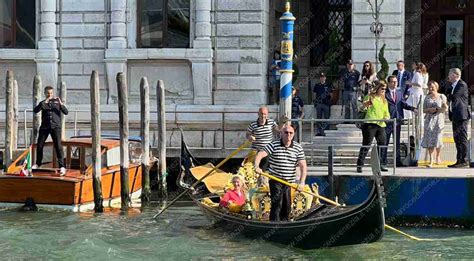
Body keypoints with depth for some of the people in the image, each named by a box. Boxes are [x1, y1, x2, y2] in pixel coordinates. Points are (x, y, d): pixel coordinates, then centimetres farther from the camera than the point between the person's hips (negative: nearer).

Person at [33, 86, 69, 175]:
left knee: (58, 146, -13)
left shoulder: (57, 101, 11)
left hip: (55, 126, -2)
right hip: (44, 127, 2)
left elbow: (66, 112, 2)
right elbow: (35, 110, -7)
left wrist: (61, 104, -15)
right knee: (39, 145, 6)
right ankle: (38, 164, 25)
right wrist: (44, 102, -18)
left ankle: (62, 166, -15)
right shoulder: (43, 103, 11)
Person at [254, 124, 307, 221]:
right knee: (277, 203, -12)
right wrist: (256, 166, -37)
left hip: (290, 182, 4)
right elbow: (260, 155, -17)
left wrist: (302, 182, -15)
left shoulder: (298, 148, 0)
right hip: (275, 180, -3)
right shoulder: (274, 145, -7)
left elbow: (303, 166, -4)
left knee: (287, 205, 11)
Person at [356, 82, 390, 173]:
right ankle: (359, 165, -5)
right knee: (366, 145, -8)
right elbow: (363, 107, -6)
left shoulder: (384, 101, 21)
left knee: (382, 144, 4)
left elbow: (386, 113, 22)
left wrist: (386, 117, -2)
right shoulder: (370, 97, 3)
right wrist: (367, 103, -29)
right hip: (370, 124, -6)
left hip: (381, 125, 6)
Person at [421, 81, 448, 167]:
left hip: (438, 119, -2)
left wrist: (436, 110, -11)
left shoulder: (442, 96, 4)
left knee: (438, 138, -5)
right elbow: (424, 110, 12)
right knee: (429, 139, -6)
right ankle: (431, 160, -2)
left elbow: (445, 108, 1)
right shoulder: (427, 98, 11)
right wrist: (429, 110, -8)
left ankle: (438, 157, 17)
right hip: (429, 120, 2)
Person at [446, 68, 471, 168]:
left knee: (462, 138, -7)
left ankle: (463, 160, -6)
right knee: (457, 138, 11)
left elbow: (453, 97, -16)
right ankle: (459, 160, 15)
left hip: (461, 115, -10)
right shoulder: (453, 86, 18)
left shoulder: (462, 85, -12)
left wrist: (448, 99, 2)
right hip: (455, 116, 10)